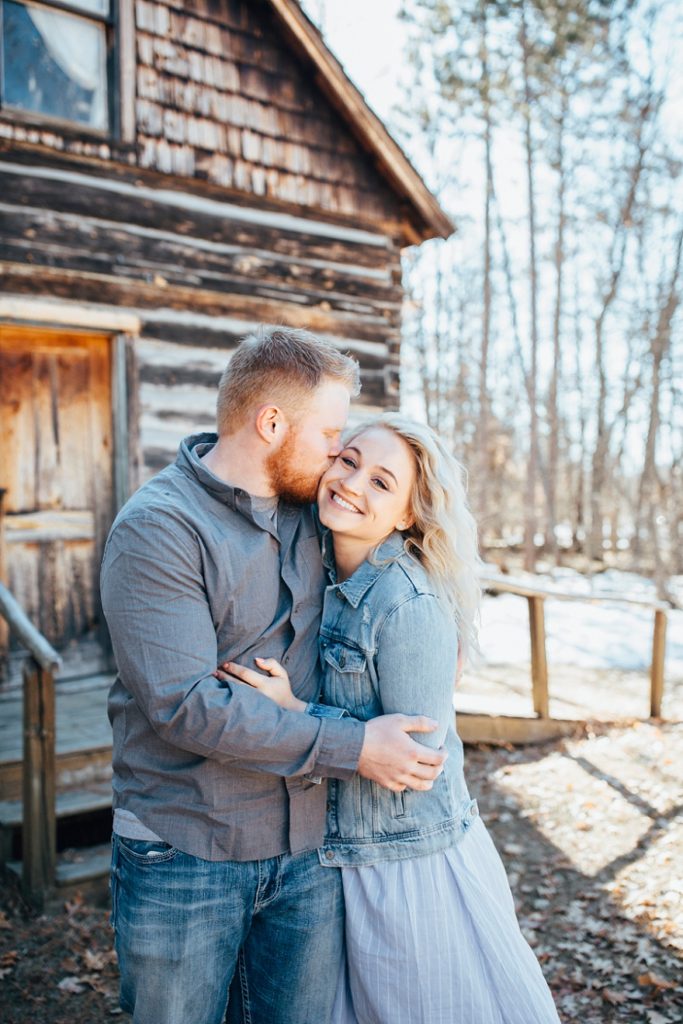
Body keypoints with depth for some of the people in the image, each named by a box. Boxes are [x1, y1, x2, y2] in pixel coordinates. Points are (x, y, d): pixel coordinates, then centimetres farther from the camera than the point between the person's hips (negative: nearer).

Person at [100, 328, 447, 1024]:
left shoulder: (308, 510, 3)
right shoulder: (155, 529, -18)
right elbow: (185, 704, -25)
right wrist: (351, 746, -22)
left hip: (306, 851, 6)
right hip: (184, 856, -5)